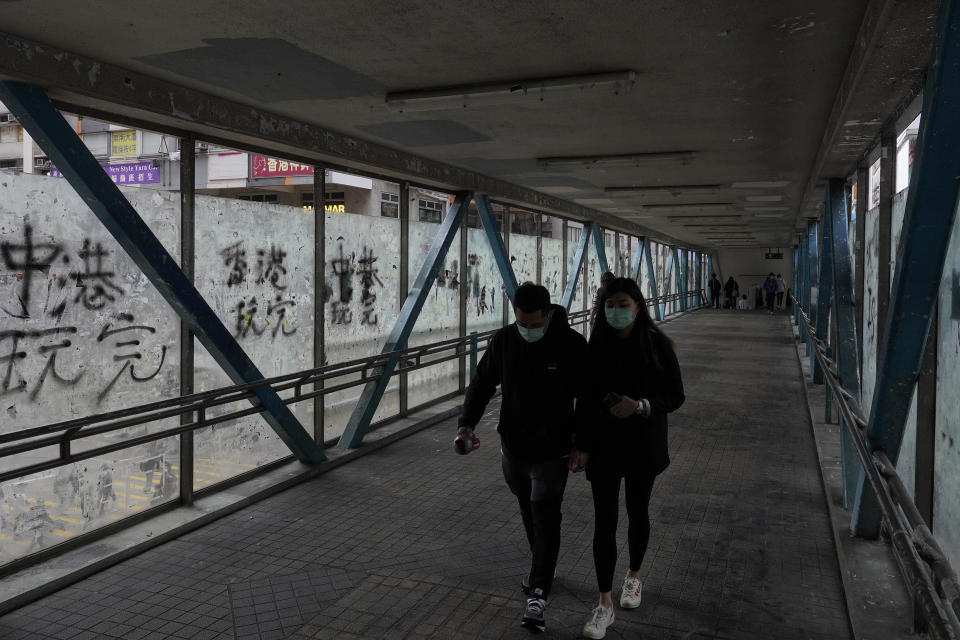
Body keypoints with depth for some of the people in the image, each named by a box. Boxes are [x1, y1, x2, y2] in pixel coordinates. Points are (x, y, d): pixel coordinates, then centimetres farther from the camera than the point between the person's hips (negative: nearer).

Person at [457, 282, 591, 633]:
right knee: (528, 513, 20)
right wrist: (467, 423, -13)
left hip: (552, 450, -4)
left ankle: (538, 594, 3)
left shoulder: (572, 345, -15)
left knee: (545, 517, -5)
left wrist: (582, 445, -10)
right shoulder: (503, 340, -6)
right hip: (513, 446, 4)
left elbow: (587, 398, -8)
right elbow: (482, 383, 1)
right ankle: (543, 567, 42)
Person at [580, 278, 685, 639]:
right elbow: (586, 393, 4)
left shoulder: (657, 345, -9)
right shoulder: (596, 345, -5)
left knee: (637, 513, 17)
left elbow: (676, 396, -5)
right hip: (604, 445, 1)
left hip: (643, 445, 0)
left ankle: (634, 576, 43)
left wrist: (641, 406, -23)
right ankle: (605, 605, 11)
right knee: (604, 520, 0)